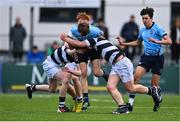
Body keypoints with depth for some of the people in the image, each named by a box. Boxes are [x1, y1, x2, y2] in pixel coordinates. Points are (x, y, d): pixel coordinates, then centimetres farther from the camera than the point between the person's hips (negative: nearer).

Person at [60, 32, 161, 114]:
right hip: (115, 65, 9)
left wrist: (65, 39, -2)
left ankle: (152, 90, 17)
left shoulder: (95, 39, -8)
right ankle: (123, 107, -12)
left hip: (122, 62, -9)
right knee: (110, 87, -7)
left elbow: (78, 44, -14)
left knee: (130, 88, -2)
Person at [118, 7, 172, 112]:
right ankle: (131, 102, -14)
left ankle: (159, 97, 35)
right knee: (136, 76, -16)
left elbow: (169, 41, -17)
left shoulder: (158, 28, -9)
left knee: (154, 84, 0)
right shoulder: (142, 30, 10)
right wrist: (123, 43, 20)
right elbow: (137, 42, 29)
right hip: (146, 57, 5)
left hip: (158, 57, -5)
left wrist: (157, 41, -31)